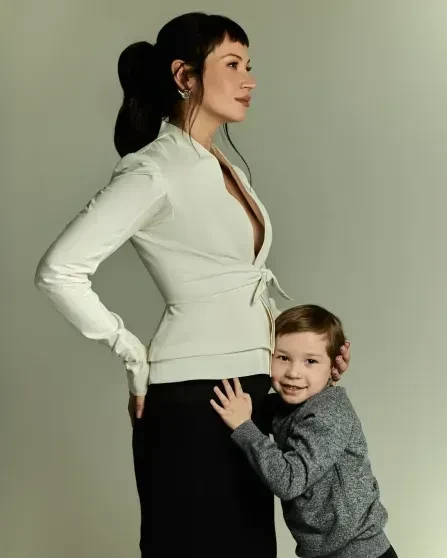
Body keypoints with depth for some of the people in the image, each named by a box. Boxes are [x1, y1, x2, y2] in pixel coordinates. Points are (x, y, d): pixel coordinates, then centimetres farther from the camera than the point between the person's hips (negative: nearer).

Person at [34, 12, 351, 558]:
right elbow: (59, 271, -20)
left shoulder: (222, 166, 13)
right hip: (189, 399, -8)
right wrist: (134, 355, -13)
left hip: (246, 391, 8)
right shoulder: (154, 170, -13)